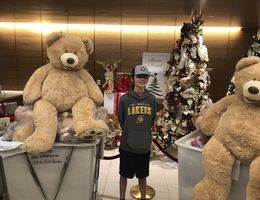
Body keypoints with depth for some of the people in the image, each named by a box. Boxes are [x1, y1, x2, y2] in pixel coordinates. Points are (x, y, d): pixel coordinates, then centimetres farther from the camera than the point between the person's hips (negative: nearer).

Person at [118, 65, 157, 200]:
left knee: (142, 176, 18)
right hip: (127, 145, -1)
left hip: (144, 145, 2)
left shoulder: (152, 99, -1)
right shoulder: (125, 99, -8)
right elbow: (121, 120, 3)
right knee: (124, 175, 14)